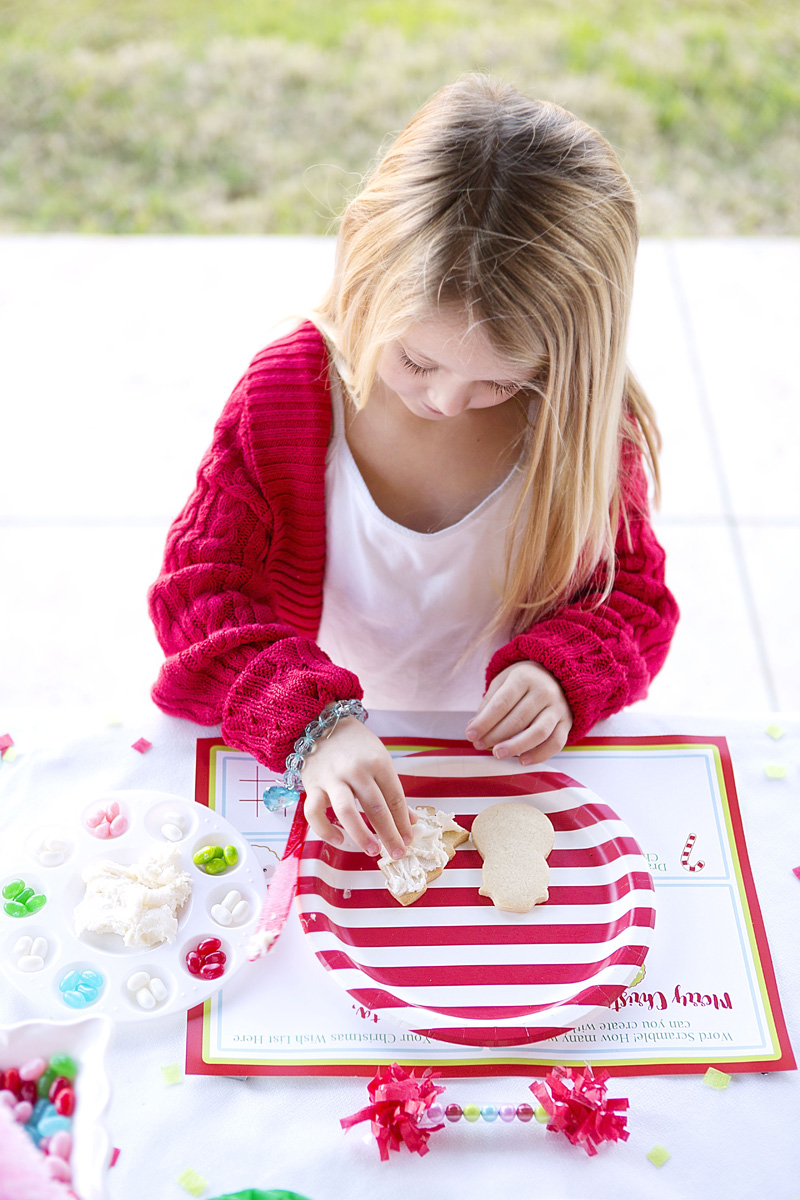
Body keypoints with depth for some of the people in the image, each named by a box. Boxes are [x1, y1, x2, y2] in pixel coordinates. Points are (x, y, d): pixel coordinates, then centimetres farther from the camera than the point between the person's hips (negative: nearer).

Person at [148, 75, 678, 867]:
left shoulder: (587, 423, -10)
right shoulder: (284, 392, -13)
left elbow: (632, 596, 1)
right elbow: (199, 587, -13)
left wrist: (563, 675, -22)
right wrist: (309, 722, -29)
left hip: (512, 768, 2)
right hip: (330, 770, -1)